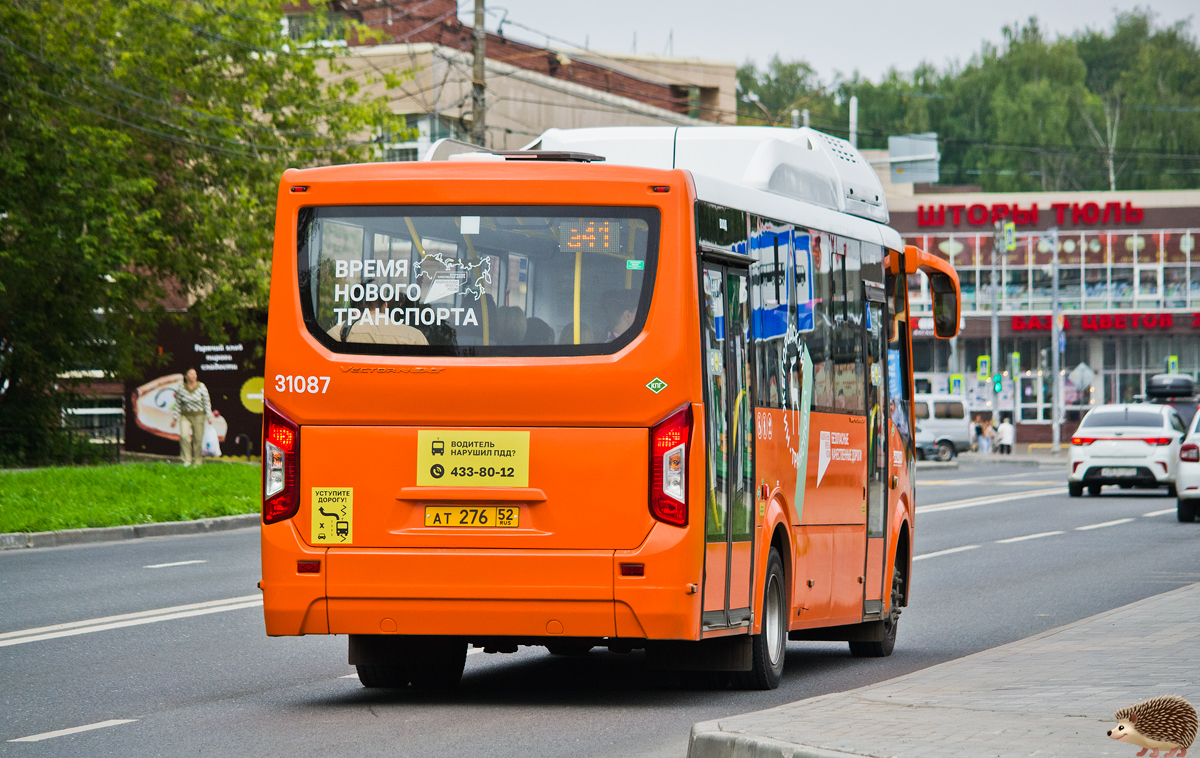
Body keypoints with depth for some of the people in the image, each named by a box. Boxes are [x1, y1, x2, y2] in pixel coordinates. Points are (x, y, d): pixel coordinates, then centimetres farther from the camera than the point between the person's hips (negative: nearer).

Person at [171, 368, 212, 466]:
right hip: (185, 416, 0)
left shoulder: (201, 387, -5)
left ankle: (197, 462, 14)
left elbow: (207, 402, 0)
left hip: (198, 416, 0)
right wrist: (175, 418, 6)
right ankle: (187, 461, -15)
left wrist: (208, 416, -6)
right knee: (184, 435, -21)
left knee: (198, 439, 0)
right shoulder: (181, 387, -2)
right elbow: (178, 404, 5)